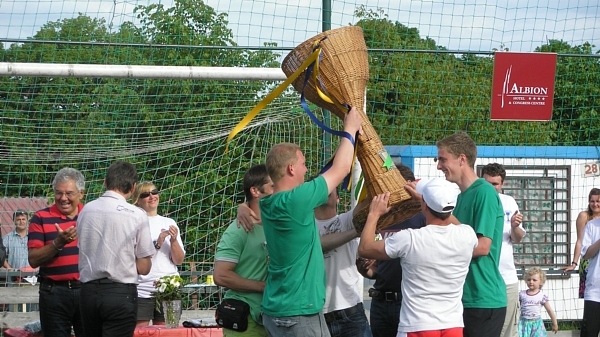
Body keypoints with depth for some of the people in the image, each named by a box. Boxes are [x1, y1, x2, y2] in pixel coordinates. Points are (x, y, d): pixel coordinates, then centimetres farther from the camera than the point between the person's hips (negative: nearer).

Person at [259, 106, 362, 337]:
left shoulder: (269, 204, 8)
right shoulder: (295, 201, -18)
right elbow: (341, 169, -7)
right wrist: (350, 130, 7)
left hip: (275, 311, 9)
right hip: (300, 314, -9)